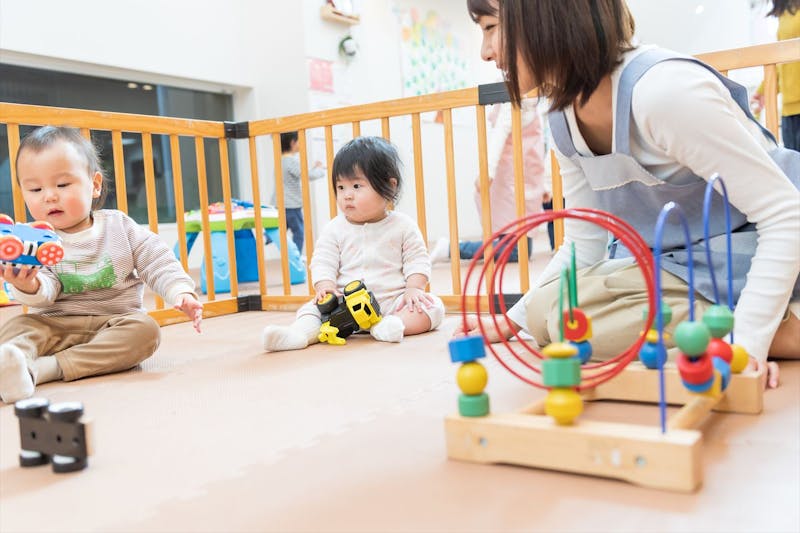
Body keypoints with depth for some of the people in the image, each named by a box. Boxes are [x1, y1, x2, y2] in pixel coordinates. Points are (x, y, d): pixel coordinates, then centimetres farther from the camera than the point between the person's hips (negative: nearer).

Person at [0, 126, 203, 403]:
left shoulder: (119, 227, 1)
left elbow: (159, 264, -1)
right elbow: (45, 292, -10)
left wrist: (182, 292, -19)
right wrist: (29, 287, -34)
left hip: (116, 322, 0)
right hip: (55, 326, 1)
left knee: (145, 329, -29)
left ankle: (44, 368, -37)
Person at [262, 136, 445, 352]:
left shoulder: (403, 226, 3)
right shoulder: (335, 229, 6)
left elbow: (417, 261, 2)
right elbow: (322, 262, 1)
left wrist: (413, 288, -15)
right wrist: (325, 286, -19)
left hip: (393, 300, -1)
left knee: (433, 306, -23)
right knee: (312, 308, -19)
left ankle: (389, 325, -43)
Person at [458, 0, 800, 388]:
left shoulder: (663, 89, -29)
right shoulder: (564, 119, -3)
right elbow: (583, 246, 5)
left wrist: (747, 342, -32)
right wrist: (511, 322, 3)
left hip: (753, 253, -8)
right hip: (678, 260, 8)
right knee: (543, 313, -5)